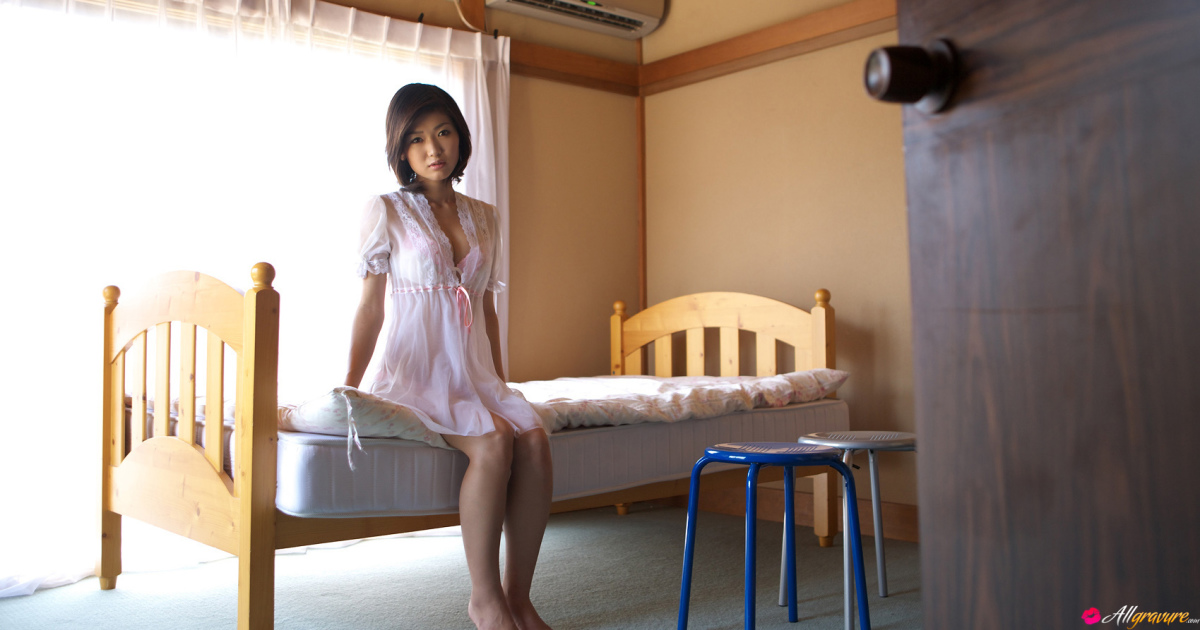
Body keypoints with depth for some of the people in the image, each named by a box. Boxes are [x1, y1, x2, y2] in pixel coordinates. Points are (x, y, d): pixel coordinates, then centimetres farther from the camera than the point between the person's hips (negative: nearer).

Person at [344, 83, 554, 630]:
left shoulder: (484, 218, 15)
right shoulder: (386, 211, 2)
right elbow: (370, 307, 0)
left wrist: (500, 384, 16)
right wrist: (348, 387, -6)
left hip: (473, 374, 5)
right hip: (415, 373, -4)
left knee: (534, 437, -25)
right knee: (492, 442, -31)